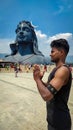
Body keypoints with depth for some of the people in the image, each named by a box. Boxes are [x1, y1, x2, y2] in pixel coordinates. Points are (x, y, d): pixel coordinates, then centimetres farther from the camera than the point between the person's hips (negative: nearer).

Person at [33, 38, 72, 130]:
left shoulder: (63, 70, -25)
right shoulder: (56, 69, 7)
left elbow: (46, 95, -33)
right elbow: (48, 88, 14)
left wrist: (37, 79, -18)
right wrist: (40, 79, -4)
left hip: (59, 120, -8)